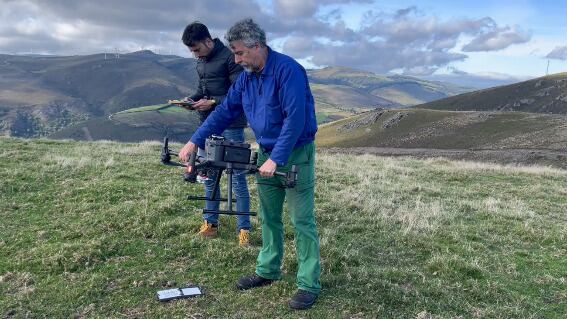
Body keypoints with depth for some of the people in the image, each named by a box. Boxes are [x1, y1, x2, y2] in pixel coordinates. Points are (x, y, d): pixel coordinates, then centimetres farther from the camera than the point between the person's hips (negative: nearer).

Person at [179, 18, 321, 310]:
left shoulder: (287, 70, -20)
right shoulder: (246, 76, 5)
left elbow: (296, 118, -26)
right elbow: (226, 111, 9)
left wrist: (276, 160, -27)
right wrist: (195, 141, 4)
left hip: (296, 154, -8)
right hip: (267, 153, 8)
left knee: (302, 221, -3)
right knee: (268, 217, 16)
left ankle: (309, 285, 7)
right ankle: (268, 270, 31)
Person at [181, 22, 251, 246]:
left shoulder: (229, 57, -11)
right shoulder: (201, 62, 13)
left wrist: (212, 102, -18)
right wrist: (192, 99, 2)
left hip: (230, 126, -8)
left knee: (237, 177, -4)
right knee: (208, 175, 11)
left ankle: (244, 229, 3)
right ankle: (210, 223, 23)